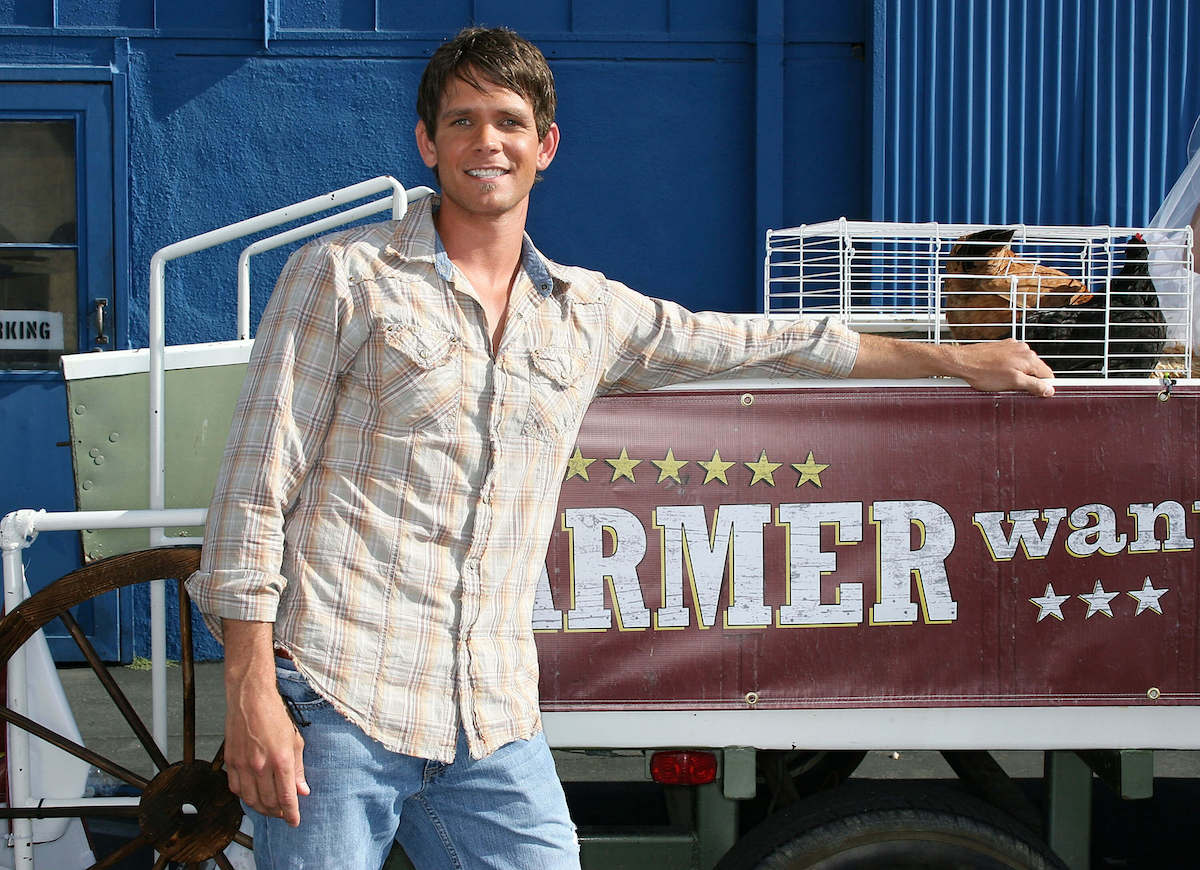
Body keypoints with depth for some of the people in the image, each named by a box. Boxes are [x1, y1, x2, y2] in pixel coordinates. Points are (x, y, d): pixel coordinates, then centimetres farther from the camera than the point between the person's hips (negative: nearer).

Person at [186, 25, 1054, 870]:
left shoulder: (591, 312, 15)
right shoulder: (342, 274, 3)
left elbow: (758, 343, 26)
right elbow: (259, 481, -1)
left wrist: (956, 360, 33)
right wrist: (250, 693, -10)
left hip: (494, 728, 4)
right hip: (337, 701, -3)